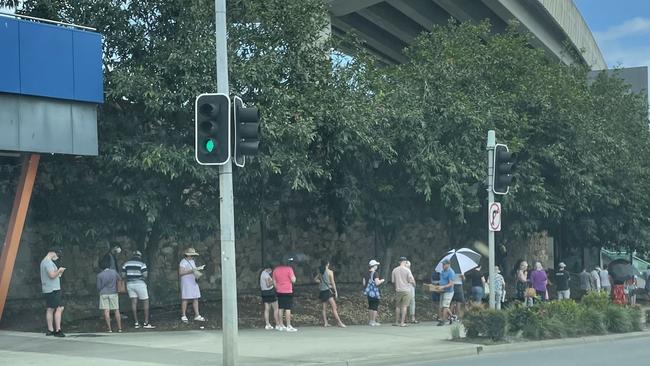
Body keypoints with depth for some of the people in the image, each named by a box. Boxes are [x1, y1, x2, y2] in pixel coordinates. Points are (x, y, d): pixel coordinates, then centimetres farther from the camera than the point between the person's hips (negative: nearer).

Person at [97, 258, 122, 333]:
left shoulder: (100, 275, -5)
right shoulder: (114, 272, -3)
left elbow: (98, 287, 0)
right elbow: (119, 279, 14)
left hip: (104, 294, -1)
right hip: (113, 293, 1)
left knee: (106, 311, -2)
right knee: (116, 310, 7)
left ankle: (109, 328, -6)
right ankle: (119, 328, 5)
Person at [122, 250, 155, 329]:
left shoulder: (126, 264, 6)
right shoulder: (142, 264, -7)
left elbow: (123, 275, 4)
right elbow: (145, 275, -14)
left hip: (130, 284, 4)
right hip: (140, 284, -4)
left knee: (134, 302, 6)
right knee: (146, 302, 3)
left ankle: (136, 323, 3)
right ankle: (146, 323, -2)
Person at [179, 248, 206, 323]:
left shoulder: (192, 261, 17)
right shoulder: (183, 262, -10)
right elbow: (181, 272, -19)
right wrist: (191, 271, -22)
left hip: (193, 282, 8)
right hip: (186, 282, -8)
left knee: (195, 299, 5)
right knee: (185, 299, -4)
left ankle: (197, 315, 7)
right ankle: (183, 316, 3)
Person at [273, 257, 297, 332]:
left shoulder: (276, 269, 7)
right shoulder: (289, 269, -10)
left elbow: (274, 281, 11)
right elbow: (293, 280, -12)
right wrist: (293, 275, 7)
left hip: (279, 292, 6)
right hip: (288, 292, -6)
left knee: (280, 309, 10)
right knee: (288, 309, -6)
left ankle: (281, 326, 13)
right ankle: (288, 326, -8)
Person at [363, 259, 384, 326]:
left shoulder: (366, 273, 7)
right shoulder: (375, 273, -14)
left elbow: (364, 283, 9)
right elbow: (377, 283, -20)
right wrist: (382, 280, -1)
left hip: (368, 292, 7)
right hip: (375, 292, -7)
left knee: (370, 307, 15)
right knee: (375, 307, -1)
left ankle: (370, 321, 19)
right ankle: (373, 321, -4)